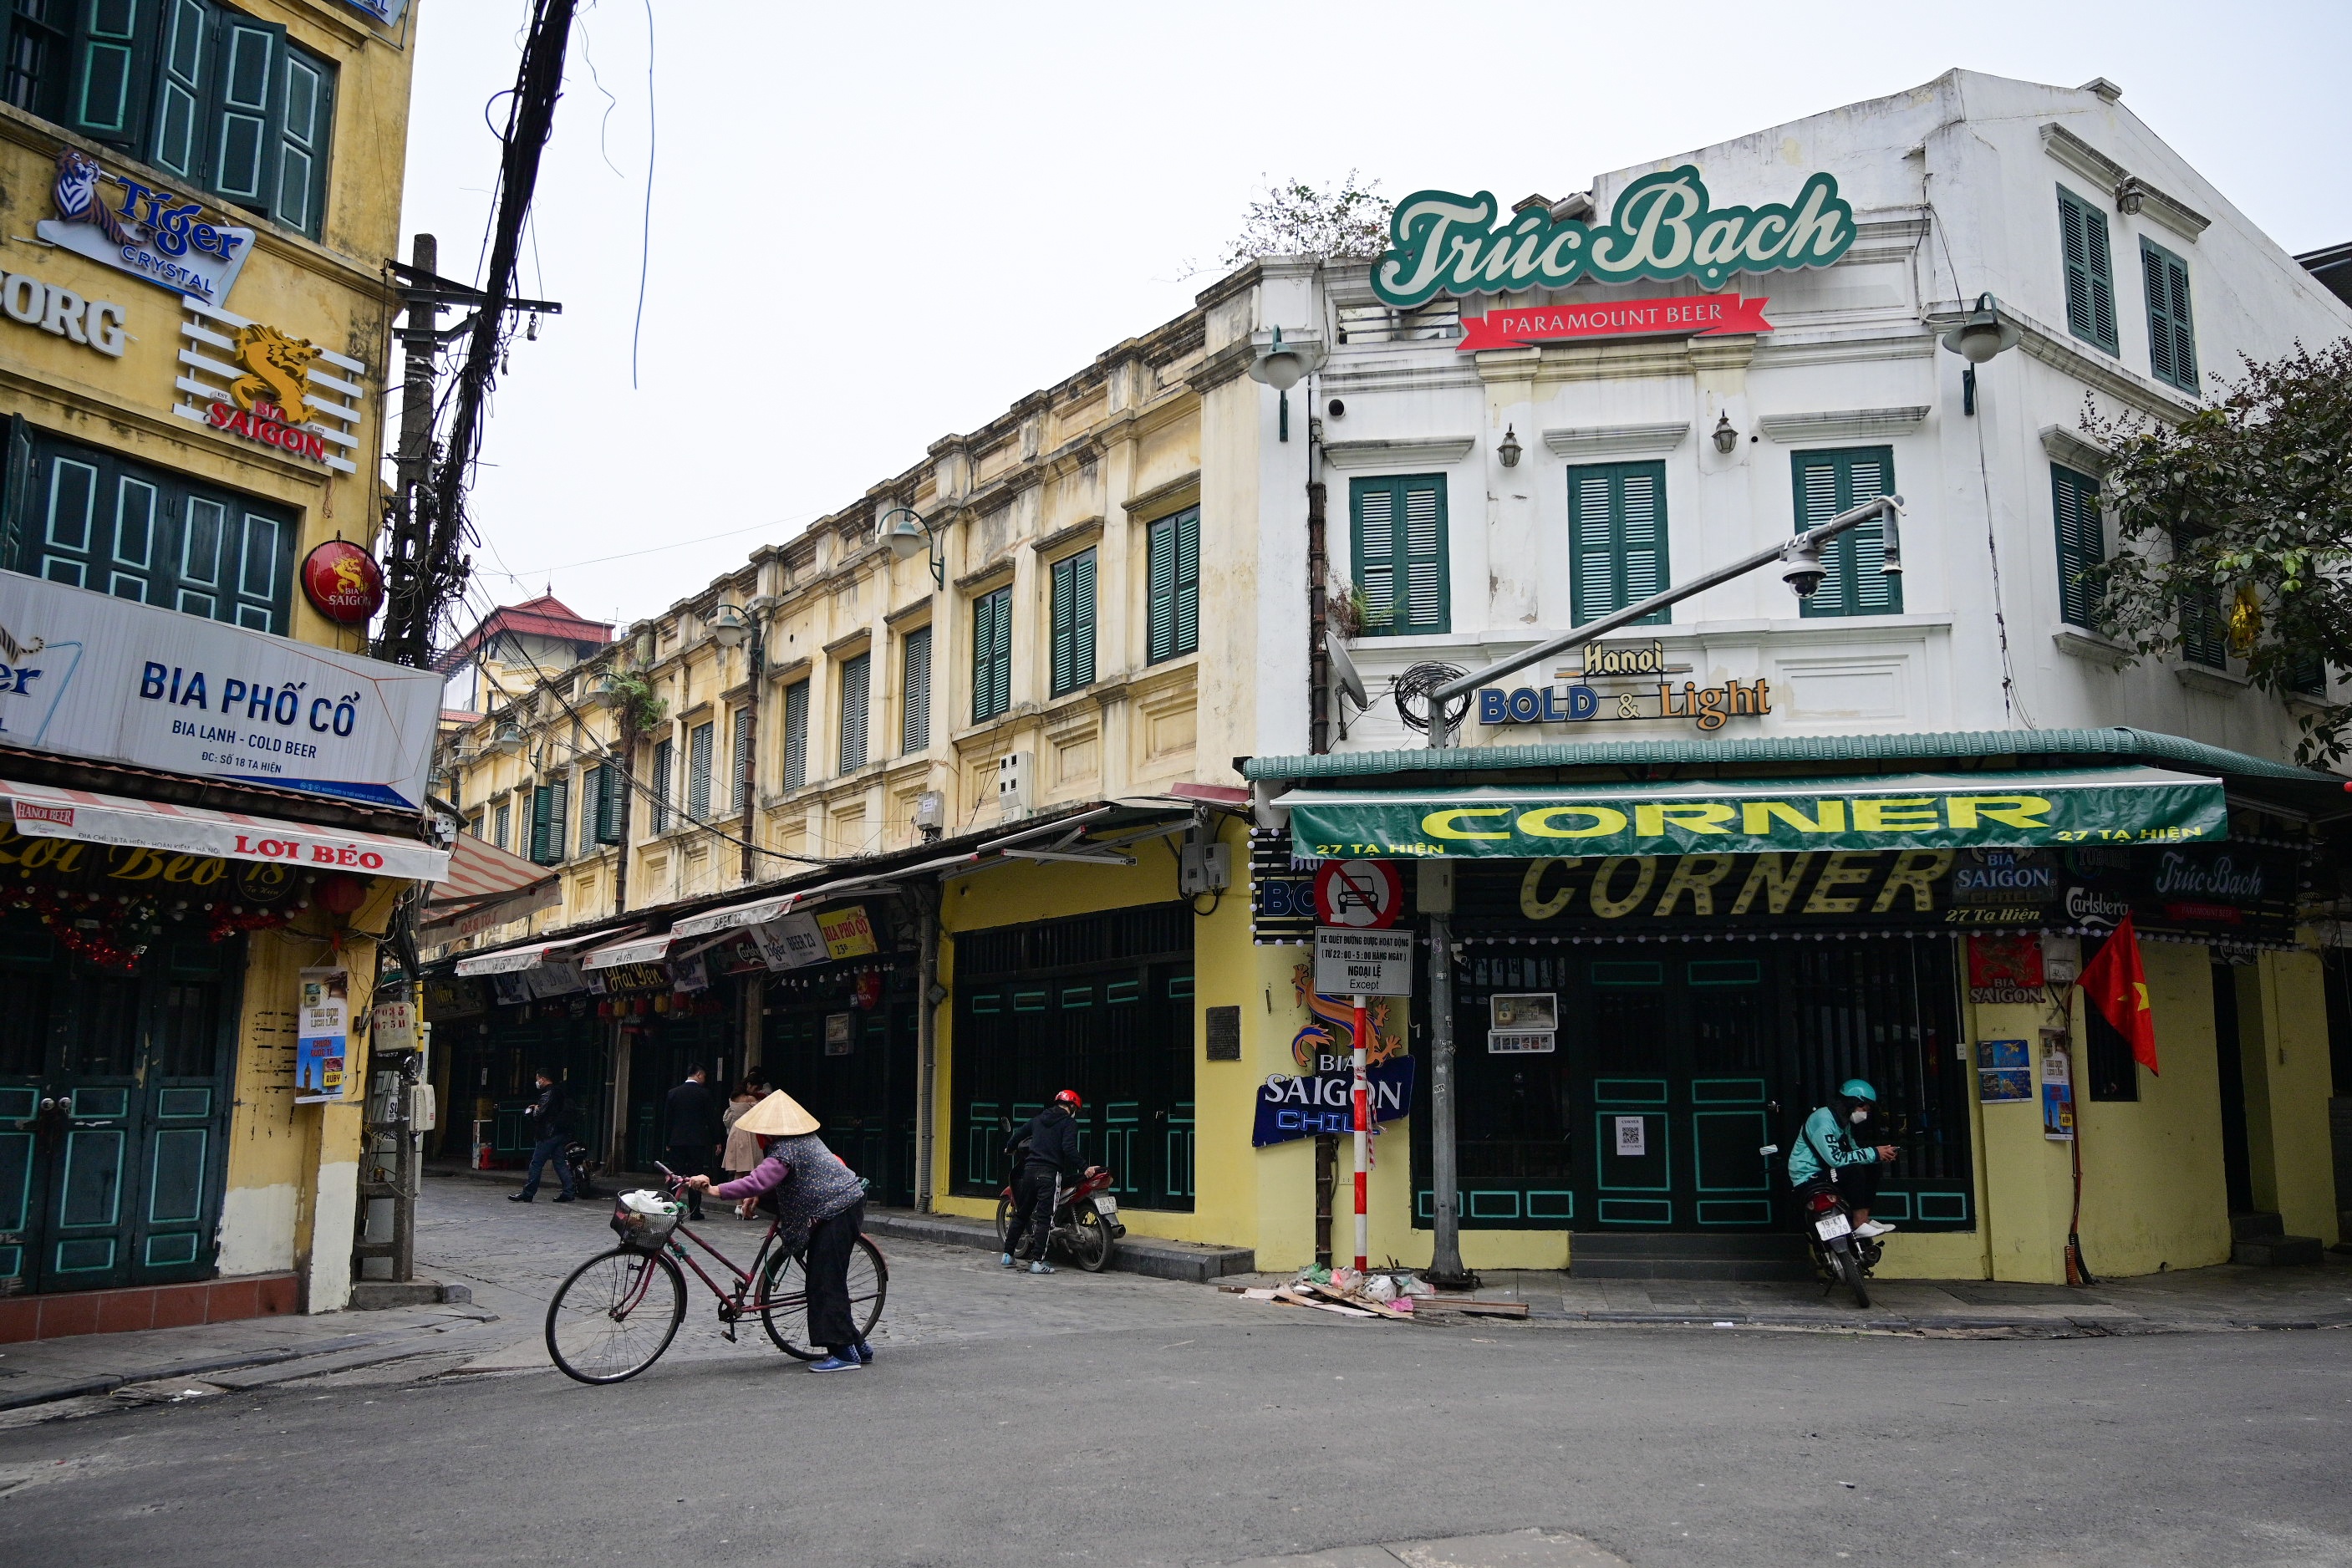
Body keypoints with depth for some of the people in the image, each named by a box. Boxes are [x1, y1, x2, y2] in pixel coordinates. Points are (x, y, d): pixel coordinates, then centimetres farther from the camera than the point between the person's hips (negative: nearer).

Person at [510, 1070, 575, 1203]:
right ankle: (568, 1193, 5)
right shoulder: (559, 1092, 14)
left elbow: (539, 1113, -21)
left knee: (536, 1164, -3)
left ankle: (527, 1194, 1)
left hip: (548, 1135, -9)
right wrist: (537, 1107, 12)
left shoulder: (549, 1093, -14)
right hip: (560, 1133, 9)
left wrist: (535, 1109, 0)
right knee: (560, 1163, 9)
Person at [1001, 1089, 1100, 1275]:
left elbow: (1018, 1135, 27)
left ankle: (1007, 1256, 19)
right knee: (1044, 1218, -6)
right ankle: (1038, 1262, -10)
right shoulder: (1069, 1122, -1)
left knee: (1021, 1214, 16)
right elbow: (1069, 1148, -16)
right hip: (1050, 1173, -6)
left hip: (1029, 1169, 6)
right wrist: (1084, 1169, -15)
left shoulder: (1038, 1119, 17)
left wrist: (1009, 1150, 47)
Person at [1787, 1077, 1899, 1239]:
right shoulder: (1823, 1120, -22)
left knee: (1871, 1167, 3)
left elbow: (1853, 1150, 13)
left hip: (1824, 1171, 10)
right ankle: (1859, 1225, -22)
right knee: (1855, 1170, -28)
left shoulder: (1843, 1120, 10)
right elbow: (1835, 1159, -30)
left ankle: (1865, 1218, 2)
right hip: (1808, 1178, -10)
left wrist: (1881, 1155, -6)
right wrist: (1873, 1153, -25)